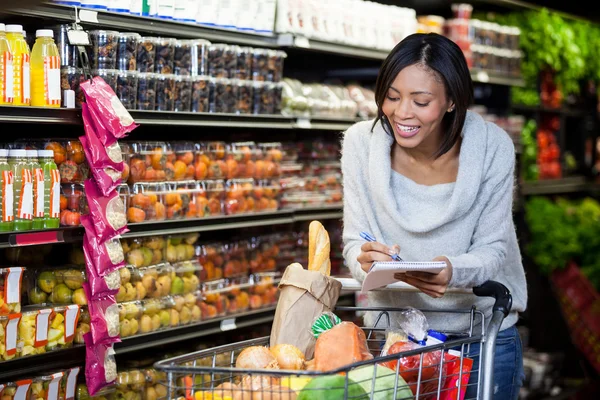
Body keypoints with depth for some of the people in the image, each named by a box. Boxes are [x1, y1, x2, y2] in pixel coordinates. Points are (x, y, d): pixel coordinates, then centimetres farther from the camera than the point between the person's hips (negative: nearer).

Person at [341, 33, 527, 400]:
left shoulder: (492, 147, -16)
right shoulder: (363, 142, -14)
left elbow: (492, 249, -11)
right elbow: (355, 241, -8)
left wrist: (453, 271, -33)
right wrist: (366, 260, -32)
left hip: (484, 333, -1)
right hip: (392, 329, 1)